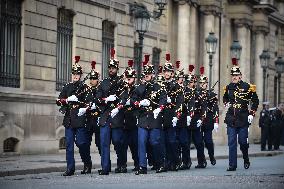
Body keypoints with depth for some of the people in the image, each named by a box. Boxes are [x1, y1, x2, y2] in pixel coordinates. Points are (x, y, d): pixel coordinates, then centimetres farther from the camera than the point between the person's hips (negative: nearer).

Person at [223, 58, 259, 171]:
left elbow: (255, 101, 6)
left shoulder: (248, 87, -2)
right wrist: (226, 104, 6)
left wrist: (252, 114, -1)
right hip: (231, 119, 3)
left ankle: (246, 160, 27)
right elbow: (225, 98, 28)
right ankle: (232, 165, -1)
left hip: (243, 119, -3)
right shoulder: (228, 88, 9)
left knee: (243, 141, 2)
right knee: (232, 143, -1)